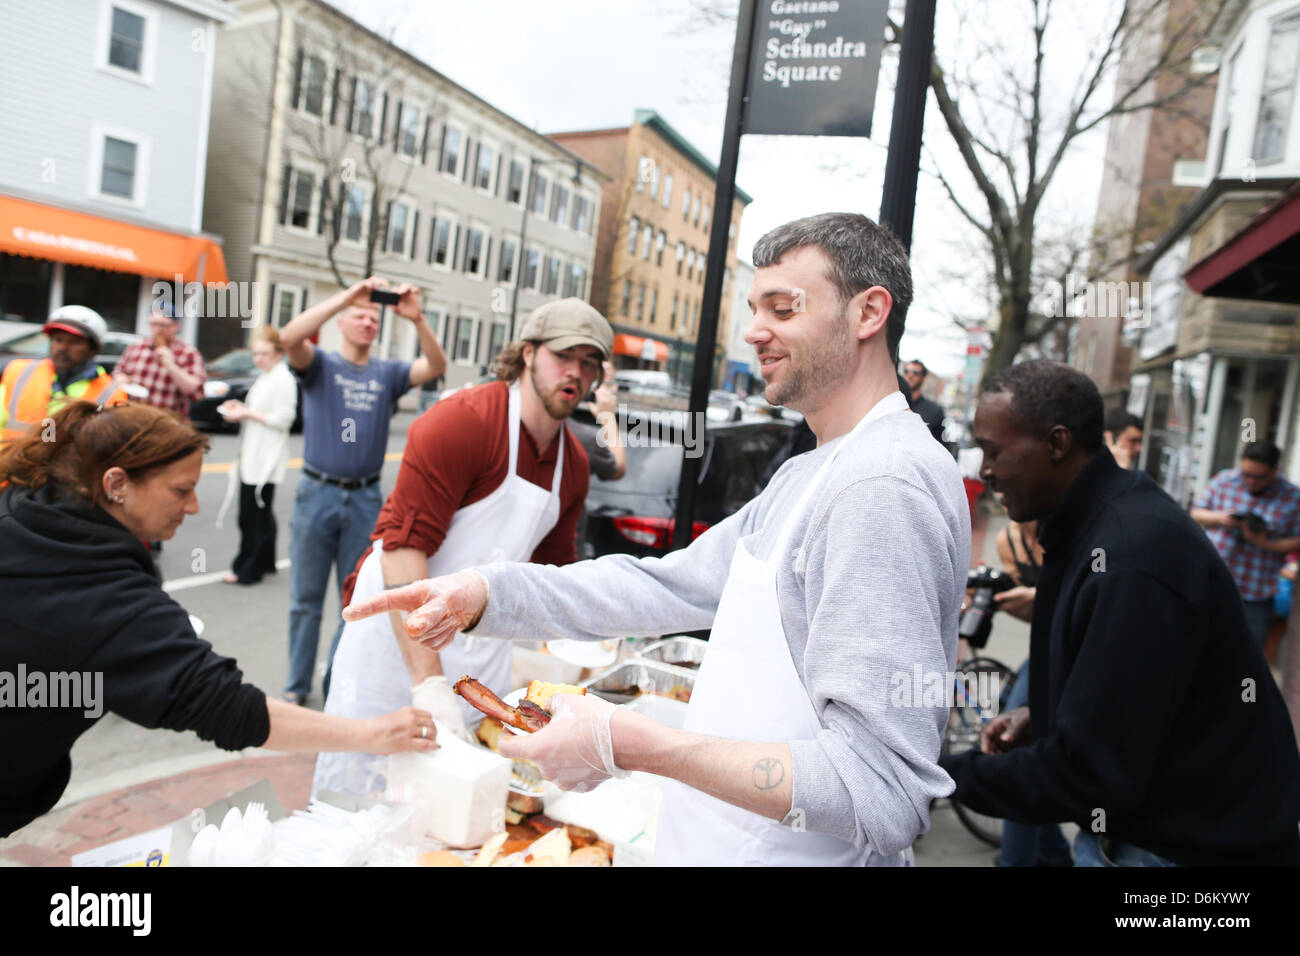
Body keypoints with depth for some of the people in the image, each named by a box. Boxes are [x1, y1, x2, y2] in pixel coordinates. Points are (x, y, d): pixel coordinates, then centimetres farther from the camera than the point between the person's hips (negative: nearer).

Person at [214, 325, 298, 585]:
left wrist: (247, 413, -16)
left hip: (266, 459, -10)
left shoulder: (283, 380, -13)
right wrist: (241, 408, 9)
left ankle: (247, 568, 4)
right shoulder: (263, 377, 16)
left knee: (254, 514, -4)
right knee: (260, 513, 16)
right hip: (253, 456, 10)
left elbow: (282, 419, -18)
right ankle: (264, 562, 26)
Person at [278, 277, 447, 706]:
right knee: (305, 599, 7)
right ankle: (297, 686, 20)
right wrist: (347, 295, -24)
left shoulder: (388, 373, 6)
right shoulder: (320, 364, 1)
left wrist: (417, 320, -26)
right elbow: (290, 337, -20)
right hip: (317, 494, -2)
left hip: (366, 499, 2)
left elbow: (436, 367, -10)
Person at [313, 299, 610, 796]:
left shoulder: (574, 462, 5)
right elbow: (403, 548, -24)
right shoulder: (462, 420, -17)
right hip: (398, 634, -5)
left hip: (483, 647, 6)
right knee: (358, 792, 5)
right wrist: (428, 679, -29)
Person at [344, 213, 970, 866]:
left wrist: (628, 744, -30)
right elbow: (670, 586, 4)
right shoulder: (806, 476, 10)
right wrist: (487, 592, -9)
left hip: (798, 852, -8)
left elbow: (884, 795, -29)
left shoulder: (884, 485, -24)